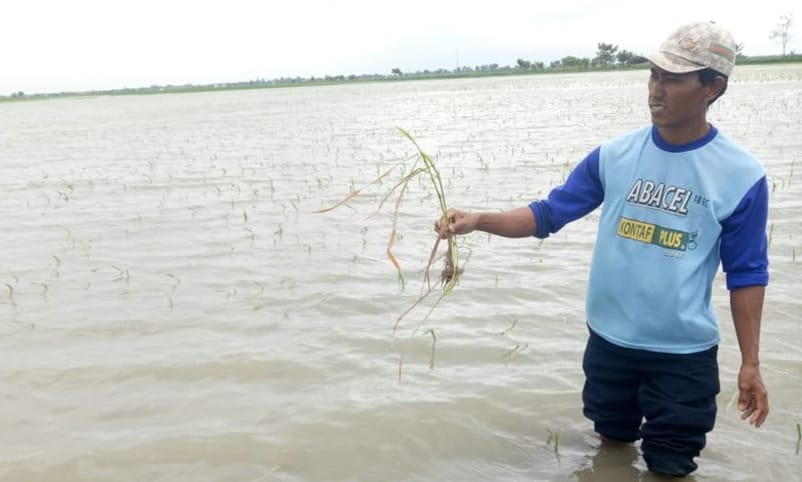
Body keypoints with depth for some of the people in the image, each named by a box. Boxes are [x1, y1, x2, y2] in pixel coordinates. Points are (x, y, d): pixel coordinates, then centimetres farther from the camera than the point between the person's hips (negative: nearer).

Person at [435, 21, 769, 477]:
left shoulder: (741, 175, -11)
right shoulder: (615, 154, -5)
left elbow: (747, 273, -4)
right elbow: (549, 213, -3)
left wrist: (751, 363, -3)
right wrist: (478, 220, -18)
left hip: (684, 354, -3)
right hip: (609, 339, 3)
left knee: (669, 466, 12)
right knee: (612, 441, 24)